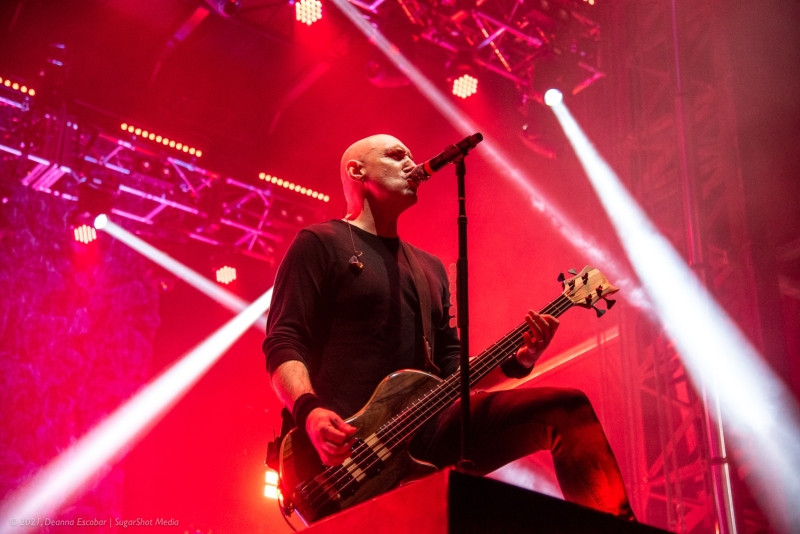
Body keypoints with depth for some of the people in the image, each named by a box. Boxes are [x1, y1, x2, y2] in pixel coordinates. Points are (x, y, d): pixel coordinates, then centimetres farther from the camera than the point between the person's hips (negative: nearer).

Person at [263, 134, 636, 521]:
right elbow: (283, 344, -4)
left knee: (566, 409, -8)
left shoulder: (430, 267, 25)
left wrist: (517, 361, 6)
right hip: (345, 443, -6)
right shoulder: (320, 243, 6)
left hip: (425, 431, 7)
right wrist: (309, 411, -23)